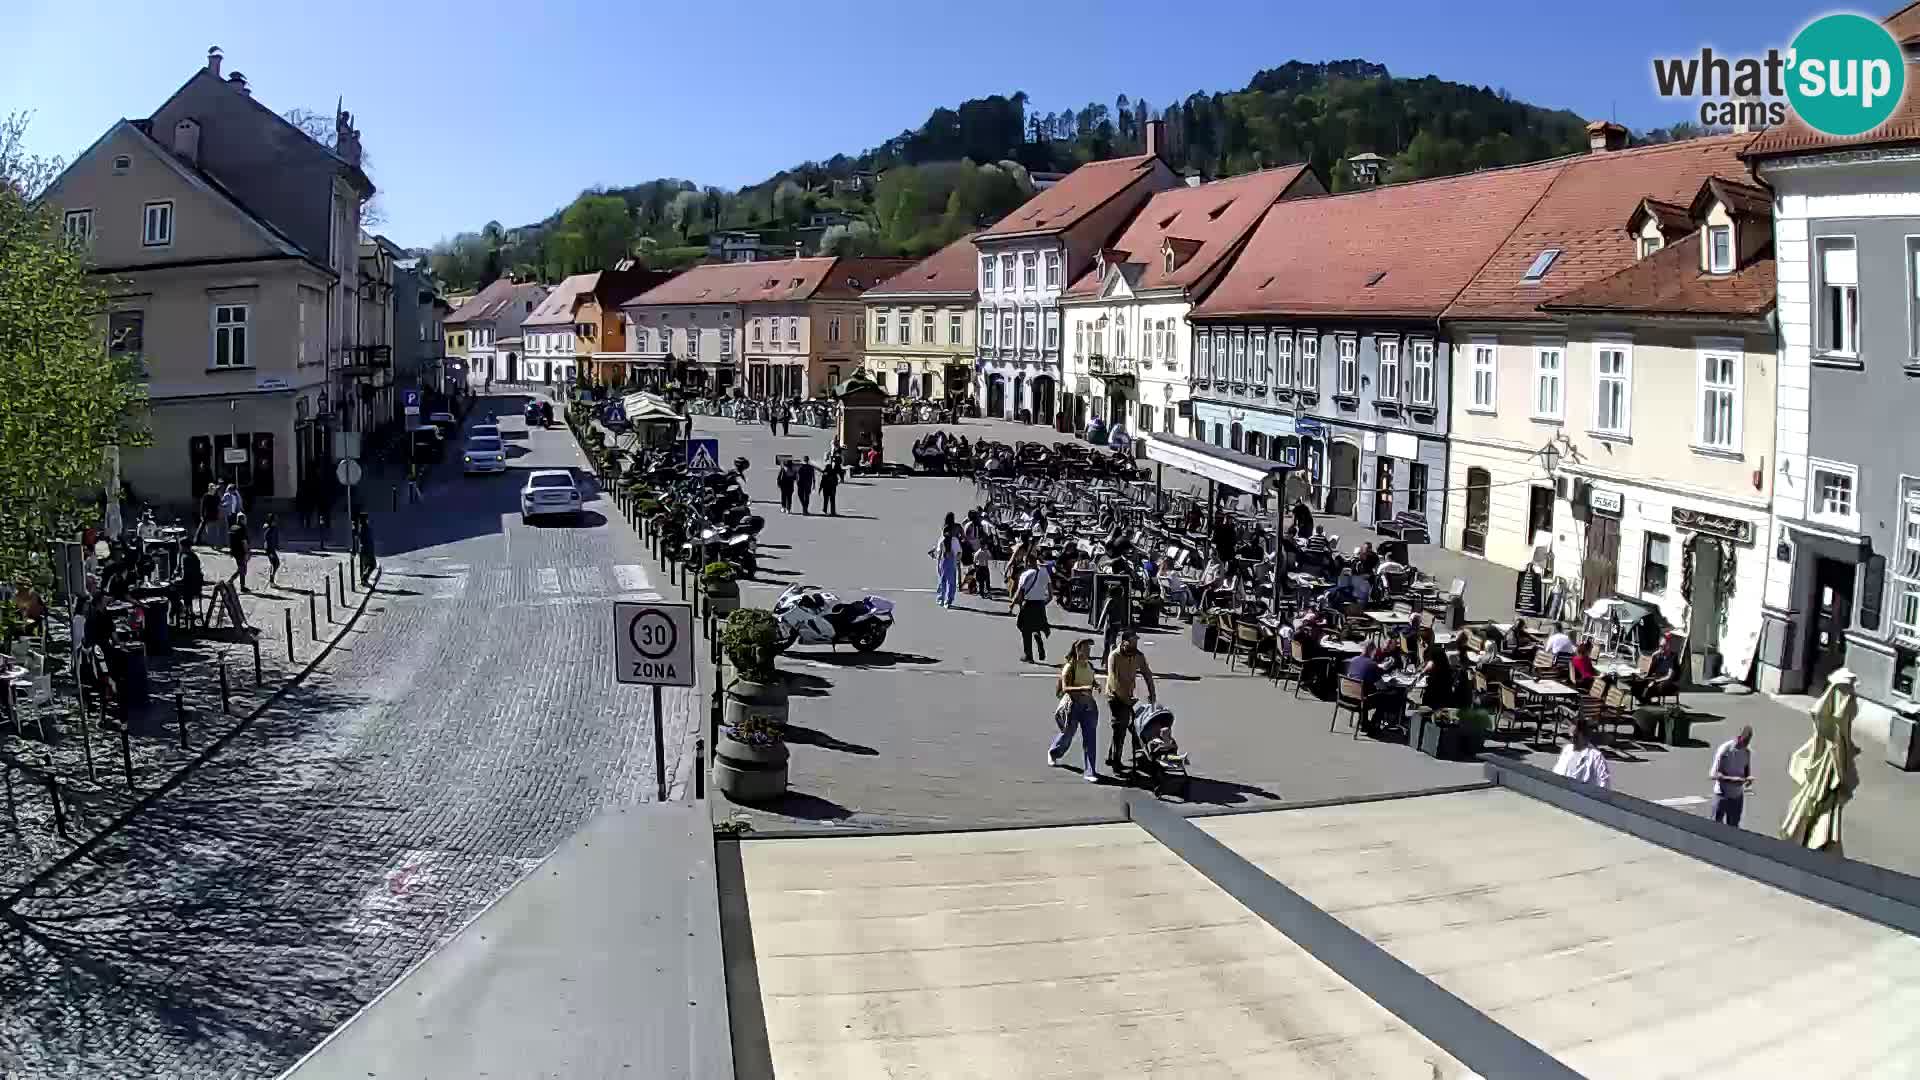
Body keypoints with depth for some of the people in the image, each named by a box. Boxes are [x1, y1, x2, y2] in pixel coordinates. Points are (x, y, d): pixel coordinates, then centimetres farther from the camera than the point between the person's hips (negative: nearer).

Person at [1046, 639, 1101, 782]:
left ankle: (1089, 772, 1)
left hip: (1088, 705, 5)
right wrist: (1083, 688, -33)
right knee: (1067, 734, 13)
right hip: (1072, 704, -5)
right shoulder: (1070, 667, -15)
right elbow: (1065, 688, -23)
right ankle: (1053, 752, 45)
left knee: (1089, 738, -2)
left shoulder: (1090, 666, 5)